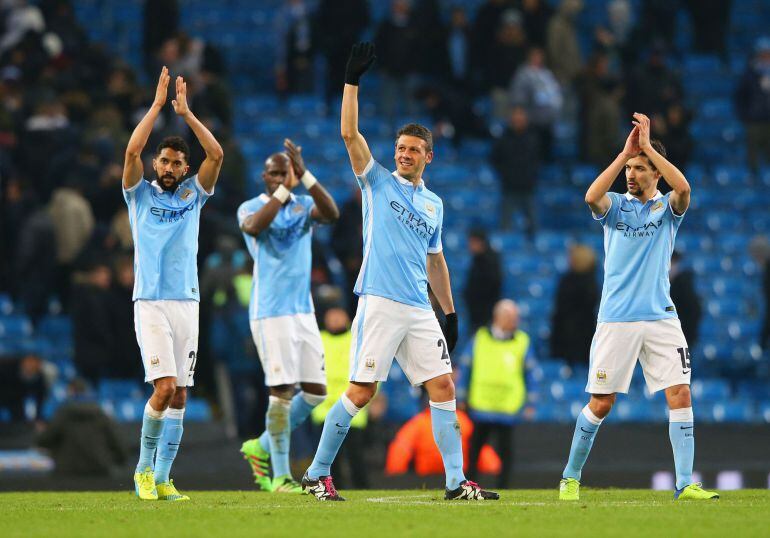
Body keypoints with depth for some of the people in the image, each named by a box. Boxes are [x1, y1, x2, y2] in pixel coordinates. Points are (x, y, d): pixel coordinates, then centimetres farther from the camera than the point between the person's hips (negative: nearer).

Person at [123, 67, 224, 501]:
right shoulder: (141, 194, 6)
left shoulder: (193, 195, 13)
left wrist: (186, 112, 1)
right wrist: (158, 104, -6)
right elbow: (132, 150, -10)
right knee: (165, 387, -16)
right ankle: (144, 469, -1)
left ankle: (162, 478, 5)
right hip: (151, 303, -4)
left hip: (187, 302, 4)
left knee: (179, 396, 1)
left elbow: (216, 154, 1)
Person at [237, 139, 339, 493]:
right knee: (282, 391, -10)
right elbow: (254, 226, -27)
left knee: (316, 392, 4)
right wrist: (284, 189, -30)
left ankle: (262, 447, 22)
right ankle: (280, 476, -2)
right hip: (270, 313, -5)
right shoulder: (251, 208, -2)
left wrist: (304, 176, -24)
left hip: (303, 311, 5)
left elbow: (332, 214, -14)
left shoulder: (303, 205, 8)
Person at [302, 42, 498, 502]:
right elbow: (350, 133, -6)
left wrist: (450, 311, 21)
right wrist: (352, 81, -13)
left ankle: (457, 482, 0)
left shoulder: (434, 204, 18)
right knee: (362, 391, -8)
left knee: (444, 386, -2)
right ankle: (317, 474, 3)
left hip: (420, 311, 5)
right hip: (380, 304, -5)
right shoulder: (378, 182, 5)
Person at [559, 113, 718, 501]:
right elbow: (591, 197, -18)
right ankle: (571, 478, 15)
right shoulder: (615, 205, 6)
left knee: (680, 395, -10)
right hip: (616, 320, -1)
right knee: (601, 403, 0)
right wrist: (624, 153, -19)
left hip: (661, 318, 1)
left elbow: (683, 189, -17)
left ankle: (685, 484, -8)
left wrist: (648, 146, -16)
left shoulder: (667, 208, 7)